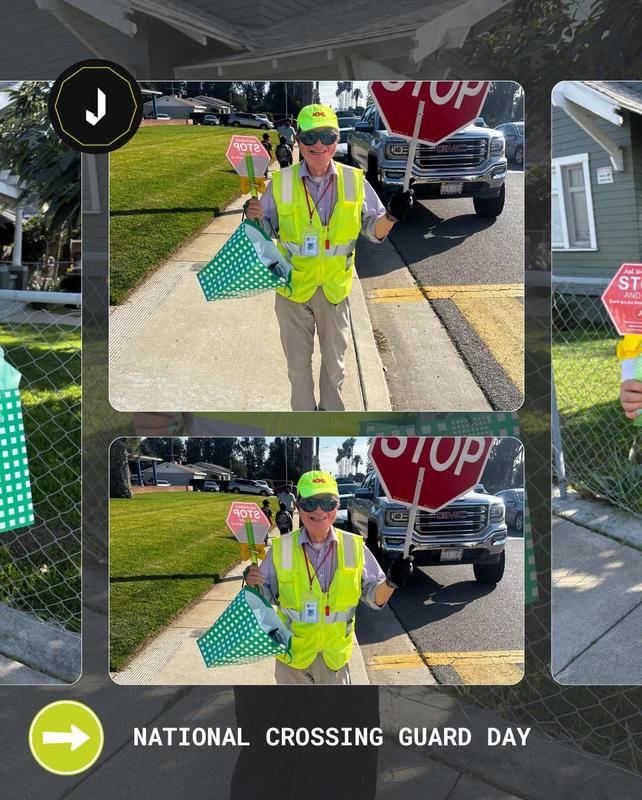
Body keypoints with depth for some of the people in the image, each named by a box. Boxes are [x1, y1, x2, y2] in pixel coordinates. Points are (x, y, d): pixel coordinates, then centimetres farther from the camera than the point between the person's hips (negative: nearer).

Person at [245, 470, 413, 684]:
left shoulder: (354, 547, -7)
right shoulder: (282, 549, -9)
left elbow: (374, 597, -1)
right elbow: (266, 597, 0)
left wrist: (391, 582, -22)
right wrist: (253, 584, -21)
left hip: (335, 655, 1)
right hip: (292, 653, 0)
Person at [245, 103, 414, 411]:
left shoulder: (354, 181, -4)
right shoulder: (281, 182, -7)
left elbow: (374, 230, 1)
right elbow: (266, 230, 0)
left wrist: (391, 215, -20)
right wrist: (254, 217, -22)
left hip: (335, 289, 1)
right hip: (293, 287, -1)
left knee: (334, 362, 17)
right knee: (298, 363, 15)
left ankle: (331, 411, 40)